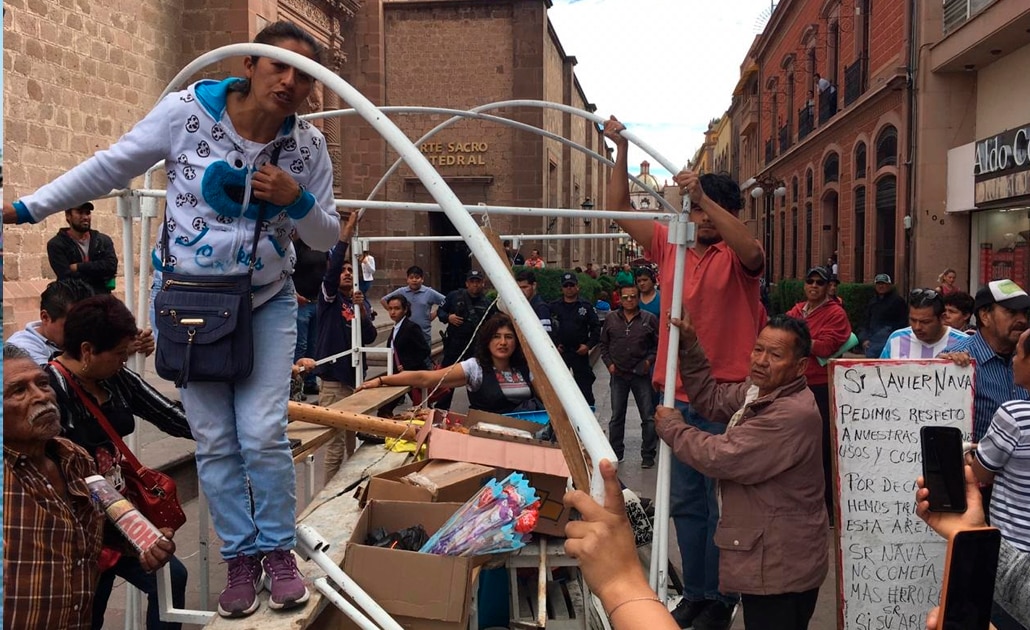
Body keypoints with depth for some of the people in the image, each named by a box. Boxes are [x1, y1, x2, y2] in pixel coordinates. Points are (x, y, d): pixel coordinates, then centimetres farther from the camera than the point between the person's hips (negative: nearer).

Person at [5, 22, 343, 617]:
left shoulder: (309, 145, -8)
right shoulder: (187, 110, -13)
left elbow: (326, 236, 1)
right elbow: (111, 166, -3)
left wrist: (295, 199, -20)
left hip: (267, 303, 0)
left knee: (263, 434, -8)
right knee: (214, 441, 3)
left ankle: (279, 550, 12)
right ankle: (241, 555, 18)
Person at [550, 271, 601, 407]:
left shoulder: (586, 306, 3)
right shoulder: (553, 307, 4)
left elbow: (596, 328, 3)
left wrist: (588, 345, -8)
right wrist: (552, 345, -7)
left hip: (580, 353, -1)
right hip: (560, 352, 1)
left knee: (585, 385, 2)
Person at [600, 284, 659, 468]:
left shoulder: (649, 319, -2)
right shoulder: (611, 320, 5)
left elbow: (658, 344, 2)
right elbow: (604, 345, 13)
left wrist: (650, 360, -10)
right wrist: (609, 363, 1)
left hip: (641, 375, -2)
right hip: (618, 375, 2)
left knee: (648, 417, 0)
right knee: (616, 416, 11)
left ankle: (648, 455, 10)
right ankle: (616, 452, 23)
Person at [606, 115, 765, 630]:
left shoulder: (736, 257, -4)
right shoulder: (671, 246, 9)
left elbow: (751, 251, -28)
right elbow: (620, 209, 12)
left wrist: (704, 194, -31)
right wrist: (621, 151, 4)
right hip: (679, 393, 5)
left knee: (722, 501, 1)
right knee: (685, 501, 13)